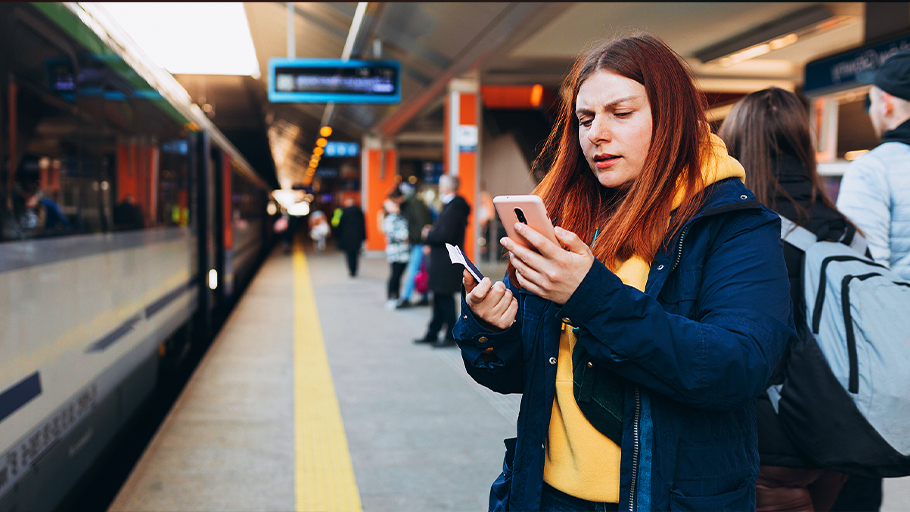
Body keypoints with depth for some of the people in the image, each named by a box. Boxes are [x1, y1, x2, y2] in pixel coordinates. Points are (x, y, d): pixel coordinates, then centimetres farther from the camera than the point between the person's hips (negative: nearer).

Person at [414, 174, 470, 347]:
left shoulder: (454, 208, -17)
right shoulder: (450, 205, 15)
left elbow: (446, 235, -24)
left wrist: (429, 235, -9)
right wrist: (432, 245, 12)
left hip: (446, 263, -10)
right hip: (442, 260, 10)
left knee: (445, 299, -4)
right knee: (440, 300, 15)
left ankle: (450, 336, 4)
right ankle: (432, 334, 23)